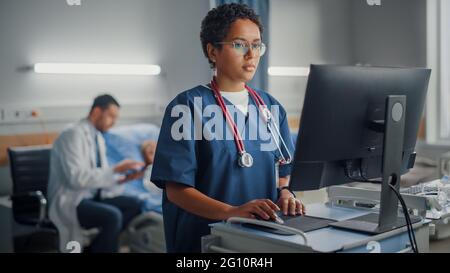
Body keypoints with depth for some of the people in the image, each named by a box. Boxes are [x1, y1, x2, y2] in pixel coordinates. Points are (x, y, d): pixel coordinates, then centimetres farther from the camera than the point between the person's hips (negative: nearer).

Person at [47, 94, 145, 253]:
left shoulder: (98, 137, 12)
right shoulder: (74, 134, -16)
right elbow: (77, 178, -26)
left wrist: (124, 177, -5)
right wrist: (115, 170, -24)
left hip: (92, 197, 9)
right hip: (70, 201, -9)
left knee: (134, 205, -9)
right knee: (112, 216, -31)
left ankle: (97, 247, -4)